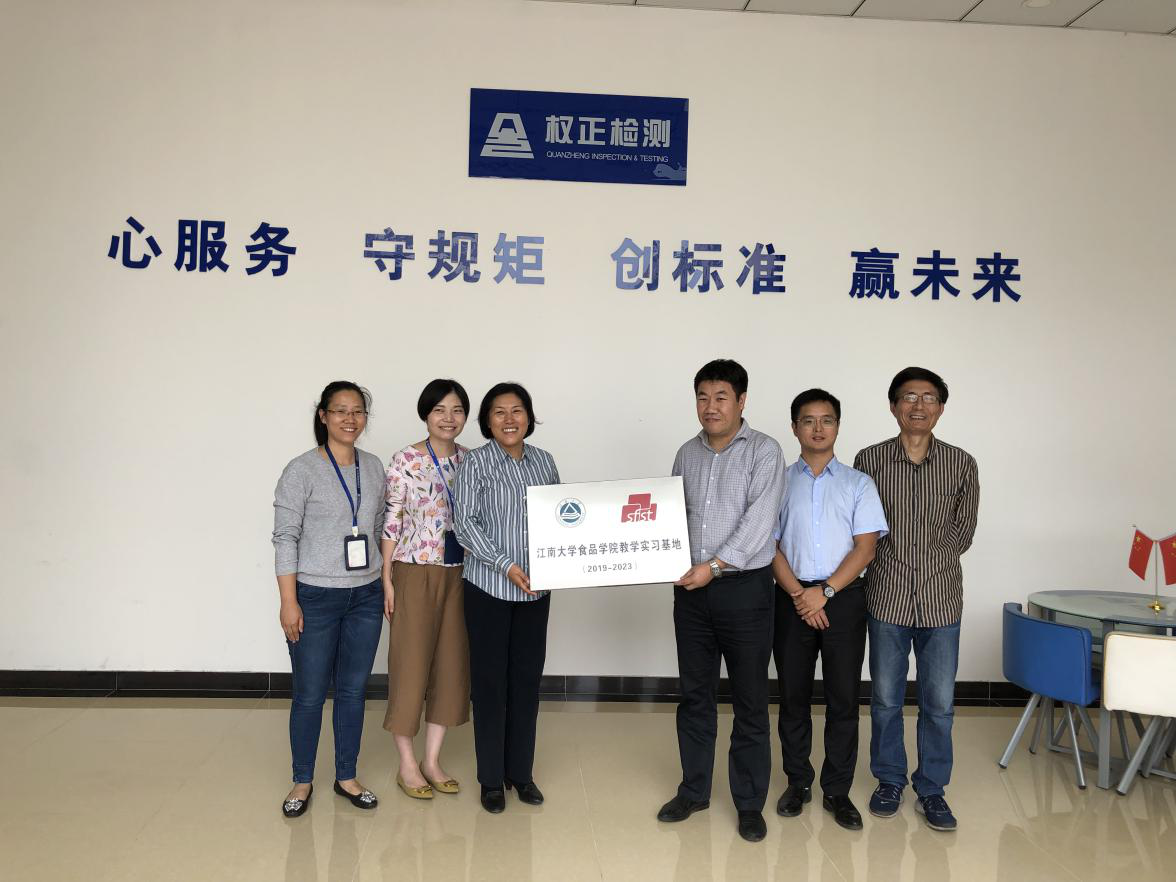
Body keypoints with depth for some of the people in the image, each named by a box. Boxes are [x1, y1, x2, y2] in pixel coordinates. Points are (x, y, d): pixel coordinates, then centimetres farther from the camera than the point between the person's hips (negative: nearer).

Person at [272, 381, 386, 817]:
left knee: (353, 691, 12)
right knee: (310, 695, 6)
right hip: (316, 598, -4)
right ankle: (302, 781, 24)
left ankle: (346, 777, 28)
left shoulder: (374, 467, 6)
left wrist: (386, 585, 11)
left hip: (365, 597, 4)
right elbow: (285, 537, -10)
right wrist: (289, 601, -13)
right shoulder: (302, 470, -9)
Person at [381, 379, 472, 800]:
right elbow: (391, 522, -8)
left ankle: (432, 760, 23)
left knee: (452, 664, 9)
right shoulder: (405, 460, -8)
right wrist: (386, 579, -10)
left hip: (459, 574, 5)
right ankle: (407, 765, 17)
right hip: (415, 573, -5)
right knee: (410, 665, 3)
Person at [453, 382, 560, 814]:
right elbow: (465, 524, -12)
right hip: (489, 587, -4)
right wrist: (506, 565, -21)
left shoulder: (544, 461, 7)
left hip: (536, 588, 4)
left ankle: (521, 771, 25)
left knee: (527, 678, 10)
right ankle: (492, 778, 18)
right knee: (490, 680, 4)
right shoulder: (476, 462, -6)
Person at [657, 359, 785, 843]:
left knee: (750, 701, 4)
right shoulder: (687, 453, 11)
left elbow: (759, 521, -16)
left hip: (745, 588, -5)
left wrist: (715, 565, -22)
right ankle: (693, 790, 28)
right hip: (691, 589, 5)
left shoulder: (764, 452, -6)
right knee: (694, 694, 13)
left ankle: (750, 803, 18)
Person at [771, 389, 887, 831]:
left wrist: (825, 592, -13)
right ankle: (797, 782, 22)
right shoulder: (779, 483, 6)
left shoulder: (858, 483, 5)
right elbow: (771, 546, 2)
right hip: (793, 599, 1)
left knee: (843, 699, 3)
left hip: (844, 599, 0)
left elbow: (865, 547, -2)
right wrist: (799, 595, -11)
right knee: (793, 696, 8)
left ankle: (837, 790, 15)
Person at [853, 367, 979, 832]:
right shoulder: (870, 460, -2)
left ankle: (932, 789, 23)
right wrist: (894, 564, -2)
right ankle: (889, 781, 28)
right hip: (887, 596, 0)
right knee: (886, 698, 10)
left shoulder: (961, 464, 1)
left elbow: (963, 529, 6)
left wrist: (928, 561, 0)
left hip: (941, 597, 1)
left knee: (939, 702, 6)